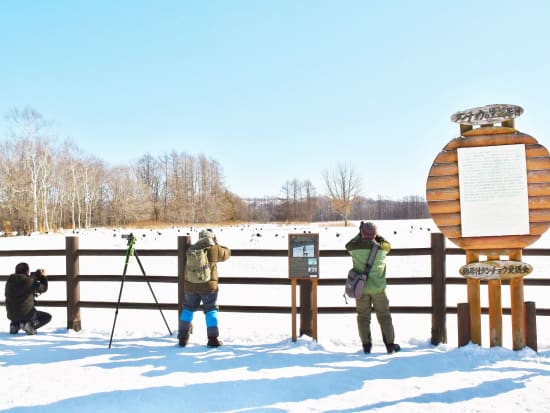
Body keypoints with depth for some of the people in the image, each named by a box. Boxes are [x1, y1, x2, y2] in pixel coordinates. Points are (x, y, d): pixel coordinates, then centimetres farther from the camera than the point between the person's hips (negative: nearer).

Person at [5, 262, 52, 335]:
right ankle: (30, 325, -9)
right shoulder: (29, 281, -18)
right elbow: (43, 288, -3)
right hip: (27, 314, -6)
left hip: (11, 315, 6)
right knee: (48, 316, 16)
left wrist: (36, 274, 20)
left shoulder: (10, 280, -1)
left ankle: (15, 325, 12)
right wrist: (43, 276, 12)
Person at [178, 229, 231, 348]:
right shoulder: (214, 250, -9)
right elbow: (227, 253, 9)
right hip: (209, 286, -3)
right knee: (211, 310, 10)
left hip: (191, 286, 3)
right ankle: (213, 339, 7)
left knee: (188, 309, 18)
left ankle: (183, 338, 19)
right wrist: (216, 244, 21)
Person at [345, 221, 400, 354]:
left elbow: (348, 245, 15)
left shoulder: (354, 247, -10)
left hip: (361, 287, 1)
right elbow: (387, 244, 15)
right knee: (384, 316, 11)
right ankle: (390, 345, 14)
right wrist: (376, 235, 18)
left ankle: (366, 346, 13)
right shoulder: (381, 248, -10)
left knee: (363, 316, 11)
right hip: (378, 288, 0)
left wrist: (359, 235, 23)